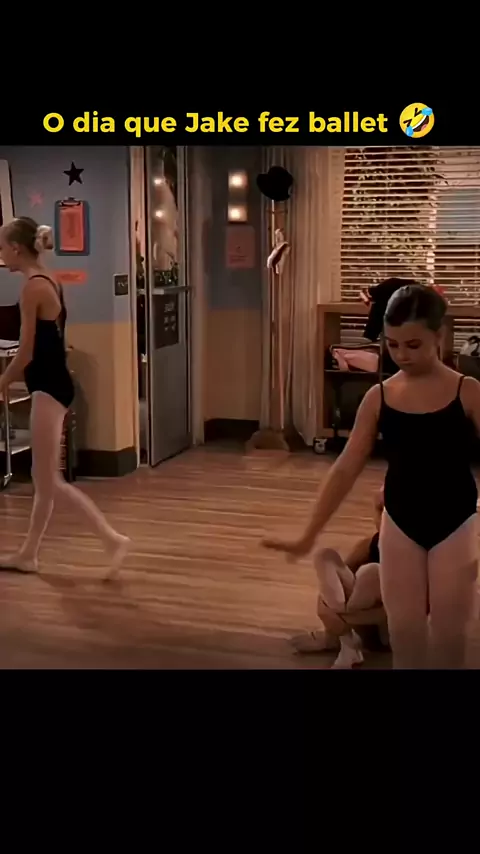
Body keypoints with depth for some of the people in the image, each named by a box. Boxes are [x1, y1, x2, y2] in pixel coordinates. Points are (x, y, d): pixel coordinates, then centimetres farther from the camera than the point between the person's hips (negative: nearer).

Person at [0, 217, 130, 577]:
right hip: (53, 382, 10)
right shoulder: (48, 280, 12)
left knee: (49, 480, -5)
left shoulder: (32, 287, -16)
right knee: (43, 478, 14)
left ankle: (112, 538, -6)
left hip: (49, 387, -10)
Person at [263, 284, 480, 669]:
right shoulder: (379, 397, -3)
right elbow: (347, 468, 0)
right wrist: (308, 536, -2)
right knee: (405, 638, 9)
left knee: (448, 640, 7)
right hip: (399, 526, 2)